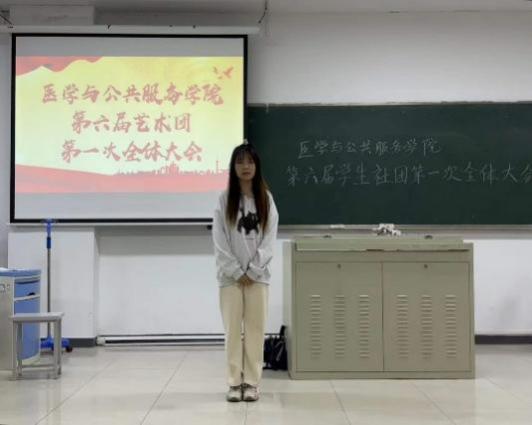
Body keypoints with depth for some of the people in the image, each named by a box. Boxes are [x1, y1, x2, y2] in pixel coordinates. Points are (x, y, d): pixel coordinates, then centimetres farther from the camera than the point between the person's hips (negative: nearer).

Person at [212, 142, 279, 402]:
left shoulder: (266, 199, 4)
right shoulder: (224, 199, 0)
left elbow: (269, 239, -1)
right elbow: (220, 241, -3)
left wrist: (253, 271, -8)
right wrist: (237, 272, -9)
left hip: (257, 275, 1)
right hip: (231, 275, -1)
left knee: (255, 329, 3)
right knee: (233, 329, 1)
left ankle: (251, 383, 10)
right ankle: (234, 383, 8)